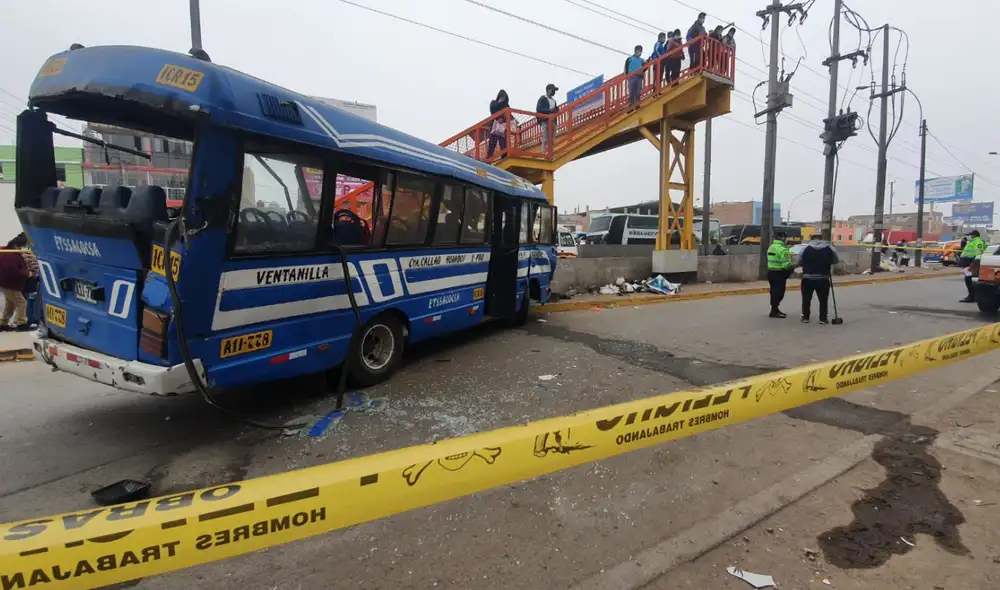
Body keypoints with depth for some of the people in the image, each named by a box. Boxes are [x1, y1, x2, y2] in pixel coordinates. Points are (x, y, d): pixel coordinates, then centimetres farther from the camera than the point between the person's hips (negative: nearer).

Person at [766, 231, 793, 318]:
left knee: (774, 291, 17)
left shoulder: (771, 247, 12)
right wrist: (791, 269, -6)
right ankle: (774, 311, -2)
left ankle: (774, 309, 26)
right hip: (779, 274, -9)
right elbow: (786, 264, -23)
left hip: (771, 272, 9)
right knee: (779, 292, -3)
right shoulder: (782, 249, -18)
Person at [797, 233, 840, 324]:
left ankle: (805, 317, 12)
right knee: (823, 299, 9)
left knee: (806, 299, 9)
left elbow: (799, 262, 2)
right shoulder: (829, 247, 1)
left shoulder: (805, 248, -3)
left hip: (807, 278, 0)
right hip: (823, 278, 0)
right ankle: (823, 318, 10)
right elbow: (836, 260, 11)